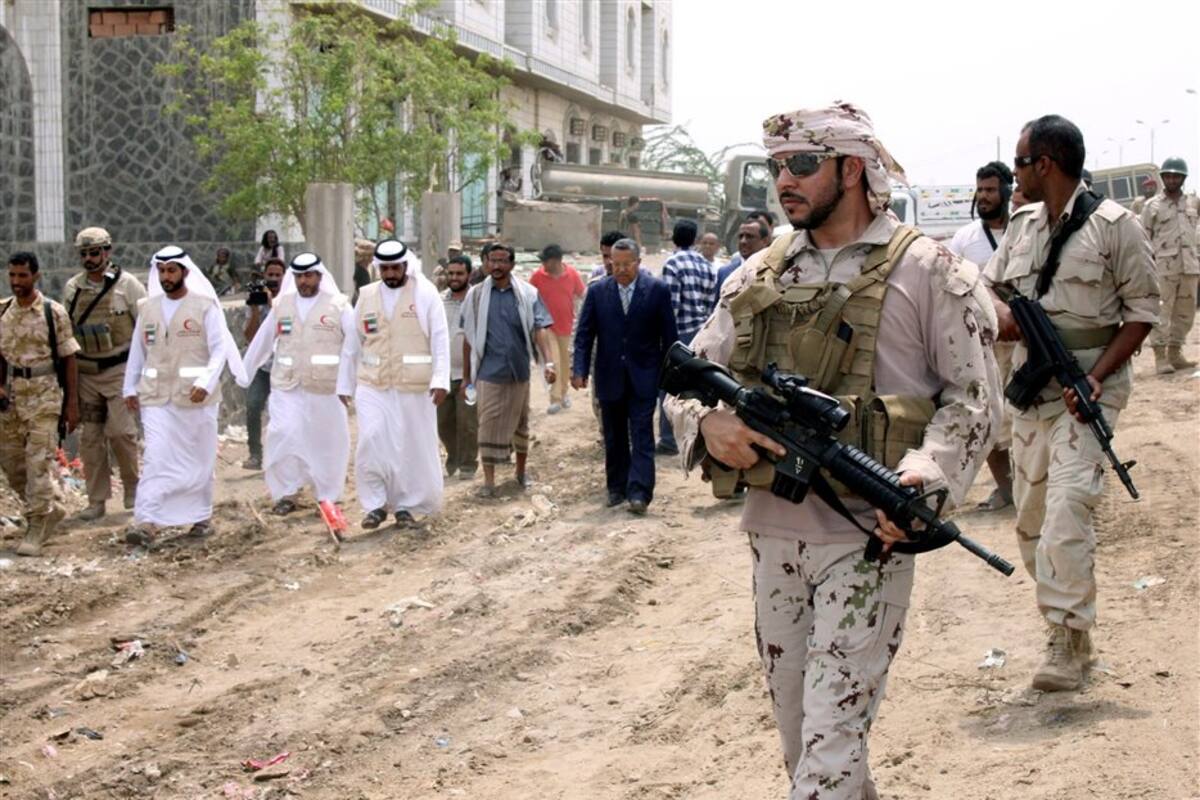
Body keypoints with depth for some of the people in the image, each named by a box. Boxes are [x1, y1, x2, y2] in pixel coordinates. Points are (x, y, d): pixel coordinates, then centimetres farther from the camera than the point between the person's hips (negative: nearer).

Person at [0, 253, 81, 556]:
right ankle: (50, 510, 28)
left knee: (38, 462, -7)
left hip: (43, 395, -5)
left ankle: (36, 529, 0)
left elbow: (69, 359, -3)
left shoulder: (53, 313, -6)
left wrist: (72, 403, -4)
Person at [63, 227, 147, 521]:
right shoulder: (72, 288, 7)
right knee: (90, 436, 3)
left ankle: (132, 487, 10)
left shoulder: (127, 285, -4)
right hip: (85, 372, 4)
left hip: (119, 370, -4)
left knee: (120, 431, -12)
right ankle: (97, 500, 10)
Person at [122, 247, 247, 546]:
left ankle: (201, 516, 25)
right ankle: (146, 523, -15)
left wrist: (205, 383, -21)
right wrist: (130, 387, 12)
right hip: (157, 398, 2)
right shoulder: (149, 308, 9)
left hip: (196, 398, -2)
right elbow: (137, 351, 16)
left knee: (200, 460, 10)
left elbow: (220, 349, -9)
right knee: (156, 459, -9)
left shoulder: (205, 307, -4)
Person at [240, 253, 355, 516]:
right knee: (284, 435, -9)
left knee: (327, 441, 6)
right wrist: (243, 374, 18)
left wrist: (347, 382, -14)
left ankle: (328, 495, 21)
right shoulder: (281, 305, 9)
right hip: (287, 386, 2)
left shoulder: (339, 306, -1)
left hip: (326, 388, -2)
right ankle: (286, 494, 3)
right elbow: (262, 342, 15)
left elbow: (353, 345, -6)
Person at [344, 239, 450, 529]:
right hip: (372, 386, 2)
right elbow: (354, 344, 13)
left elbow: (440, 340, -6)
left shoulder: (425, 293, -2)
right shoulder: (366, 296, 8)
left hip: (414, 387, -2)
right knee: (371, 442, -10)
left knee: (413, 447, 5)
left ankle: (405, 505, 20)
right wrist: (345, 385, 13)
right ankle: (376, 503, 4)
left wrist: (440, 380, -16)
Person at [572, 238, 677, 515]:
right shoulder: (598, 291, 3)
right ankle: (617, 488, 21)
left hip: (644, 377, -3)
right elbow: (584, 334, 3)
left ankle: (639, 492, -10)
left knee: (642, 435, -7)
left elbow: (669, 336, 0)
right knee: (614, 437, 11)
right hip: (609, 377, 3)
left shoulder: (657, 290, -3)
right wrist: (579, 369, -8)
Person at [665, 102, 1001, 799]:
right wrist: (709, 422, -13)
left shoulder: (927, 270, -4)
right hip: (773, 530, 6)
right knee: (794, 726, 16)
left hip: (867, 537, -6)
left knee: (832, 736, -8)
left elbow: (974, 395, -5)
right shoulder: (759, 276, 10)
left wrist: (927, 473, -22)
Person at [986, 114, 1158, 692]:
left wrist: (1096, 376, -17)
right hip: (1031, 383, 7)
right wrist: (1003, 314, -8)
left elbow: (1142, 312, -6)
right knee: (1029, 515, 8)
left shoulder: (1114, 226, -7)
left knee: (1067, 508, -18)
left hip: (1090, 386, -7)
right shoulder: (1022, 226, 12)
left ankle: (1068, 641, -12)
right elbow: (989, 288, 17)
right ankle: (1065, 623, 20)